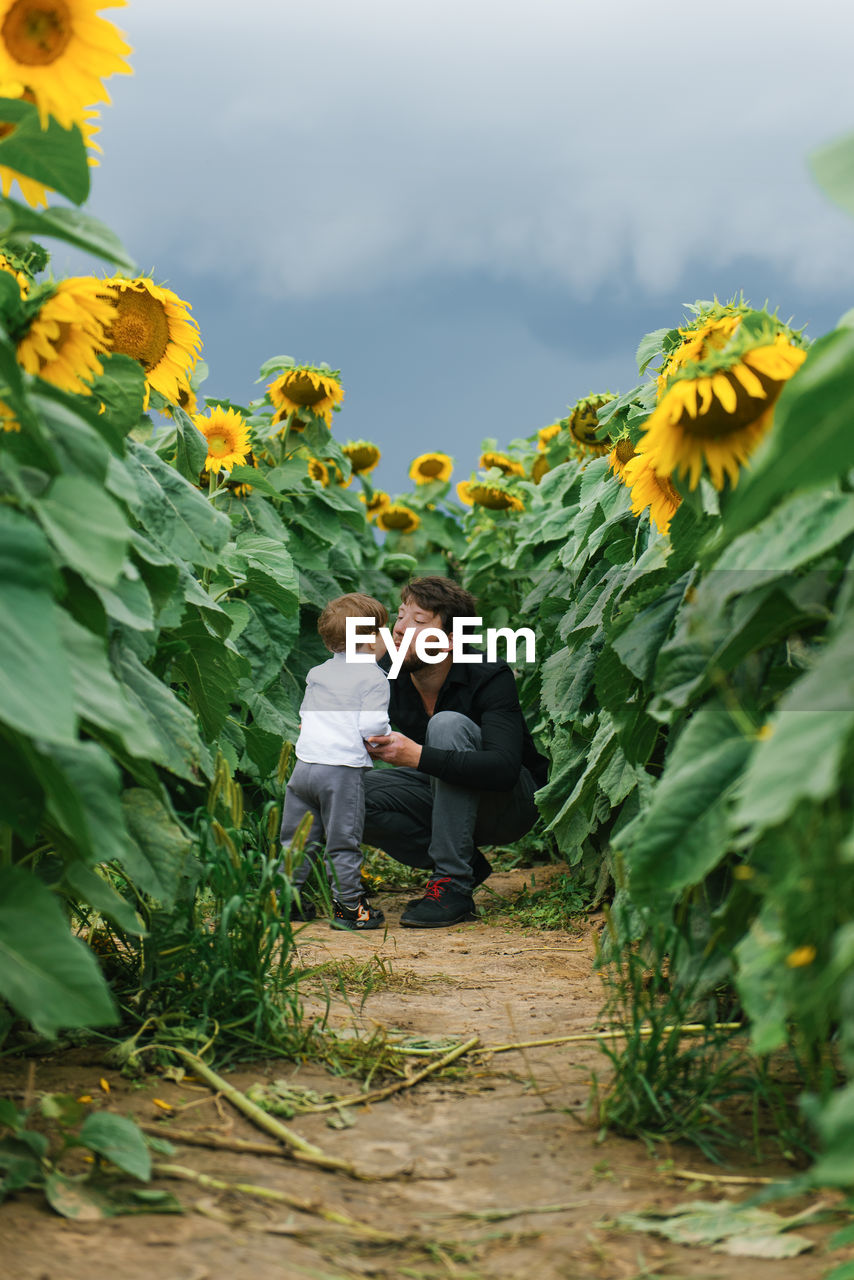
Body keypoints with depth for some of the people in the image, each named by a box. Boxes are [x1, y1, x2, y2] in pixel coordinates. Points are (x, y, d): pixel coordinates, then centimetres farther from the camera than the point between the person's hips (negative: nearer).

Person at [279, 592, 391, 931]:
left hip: (304, 763, 6)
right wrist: (388, 735, 5)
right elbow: (371, 725, -14)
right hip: (343, 767, -6)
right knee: (343, 841, 0)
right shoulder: (373, 678, -7)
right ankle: (348, 906, 4)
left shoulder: (316, 674, 14)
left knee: (299, 838, 15)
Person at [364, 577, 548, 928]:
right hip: (442, 793, 6)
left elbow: (504, 769, -39)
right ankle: (468, 865, -4)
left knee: (448, 725, -32)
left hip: (510, 804, -5)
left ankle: (453, 884, -29)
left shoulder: (490, 678, -26)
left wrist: (419, 756, -47)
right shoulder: (388, 672, -10)